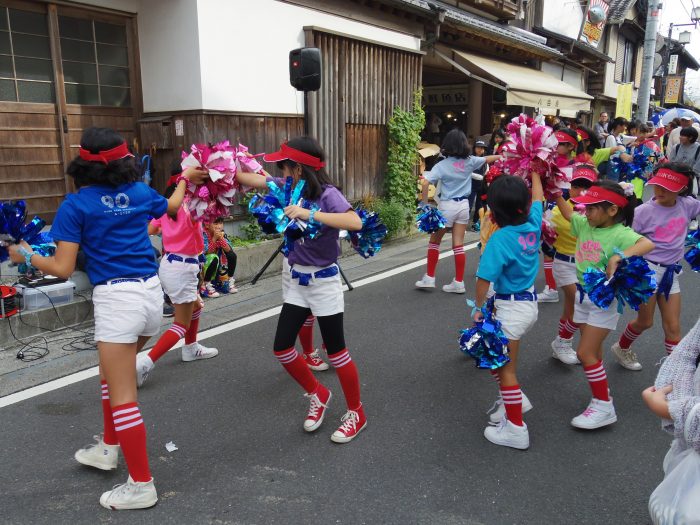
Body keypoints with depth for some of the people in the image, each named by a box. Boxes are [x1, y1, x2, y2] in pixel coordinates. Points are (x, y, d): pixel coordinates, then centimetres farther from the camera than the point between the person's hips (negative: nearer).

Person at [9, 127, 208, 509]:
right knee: (113, 373, 27)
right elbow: (172, 207, 30)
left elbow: (62, 269, -6)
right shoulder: (139, 192, 7)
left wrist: (26, 256, 13)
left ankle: (142, 485, 11)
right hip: (151, 291, 6)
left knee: (122, 395, 3)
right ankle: (109, 448, 41)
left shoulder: (75, 205, -5)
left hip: (116, 298, -6)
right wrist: (185, 179, 48)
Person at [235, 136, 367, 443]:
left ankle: (356, 414, 23)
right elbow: (252, 179, 7)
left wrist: (310, 214, -39)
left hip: (323, 282, -6)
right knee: (282, 348, 7)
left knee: (335, 351, 3)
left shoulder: (327, 193, -19)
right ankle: (317, 395, 31)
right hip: (295, 280, 6)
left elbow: (355, 222, -36)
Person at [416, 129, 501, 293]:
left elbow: (425, 183, -21)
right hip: (463, 206, 4)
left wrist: (425, 204, -12)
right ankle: (459, 282, 11)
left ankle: (429, 278, 14)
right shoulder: (470, 161, 0)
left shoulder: (442, 165, -10)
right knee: (458, 245, 7)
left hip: (447, 206, -4)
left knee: (434, 242, 12)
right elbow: (488, 159, 18)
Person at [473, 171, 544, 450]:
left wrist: (478, 308, -9)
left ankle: (516, 429, 16)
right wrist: (534, 170, 28)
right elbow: (537, 197, 15)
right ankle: (514, 399, 31)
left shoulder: (500, 239, -23)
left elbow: (484, 279, -23)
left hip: (511, 308, -8)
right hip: (530, 302, 8)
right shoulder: (533, 225, -4)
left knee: (505, 369, 5)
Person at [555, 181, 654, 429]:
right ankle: (601, 395, 32)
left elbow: (648, 244, -37)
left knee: (585, 353, -6)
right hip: (584, 296, 7)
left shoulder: (620, 233, -20)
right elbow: (568, 213, 17)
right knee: (593, 352, 16)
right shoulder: (584, 224, 0)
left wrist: (618, 257, -45)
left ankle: (604, 406, 8)